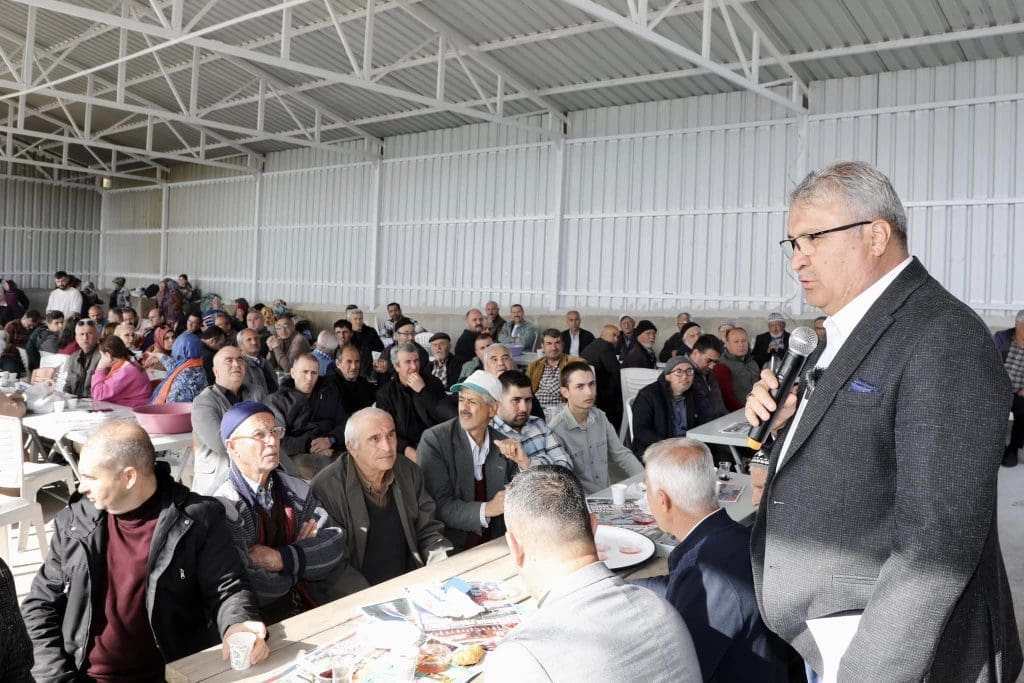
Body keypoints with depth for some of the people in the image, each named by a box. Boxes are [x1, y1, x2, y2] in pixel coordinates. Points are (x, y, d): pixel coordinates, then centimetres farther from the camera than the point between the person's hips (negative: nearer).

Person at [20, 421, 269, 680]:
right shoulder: (75, 523, 6)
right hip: (87, 674, 3)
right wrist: (55, 676, 2)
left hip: (174, 675, -2)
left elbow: (227, 587, -3)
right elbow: (42, 603, 12)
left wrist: (237, 627, -24)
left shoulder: (198, 521, -6)